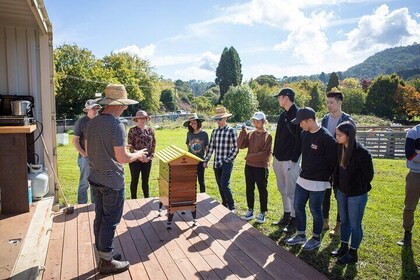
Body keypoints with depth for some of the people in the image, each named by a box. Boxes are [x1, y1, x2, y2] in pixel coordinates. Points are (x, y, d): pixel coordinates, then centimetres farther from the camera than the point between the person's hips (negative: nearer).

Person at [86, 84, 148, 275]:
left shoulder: (92, 122, 4)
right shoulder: (116, 125, -20)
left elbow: (88, 151, 13)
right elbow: (122, 158, -21)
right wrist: (138, 154, -3)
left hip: (95, 178, 8)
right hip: (112, 182, -8)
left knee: (99, 218, 17)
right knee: (110, 221, 4)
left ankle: (102, 254, 32)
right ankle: (107, 262, 17)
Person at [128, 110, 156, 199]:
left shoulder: (150, 130, 5)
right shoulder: (132, 130, -6)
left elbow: (153, 144, 7)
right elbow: (130, 145, -9)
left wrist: (150, 156, -3)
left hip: (147, 160, 3)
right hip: (135, 159, -3)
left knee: (145, 181, 12)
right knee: (134, 180, 6)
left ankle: (147, 199, 24)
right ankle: (133, 200, 19)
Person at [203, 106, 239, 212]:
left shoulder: (231, 131, -7)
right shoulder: (215, 131, 8)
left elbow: (235, 148, -7)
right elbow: (211, 147, 13)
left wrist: (228, 160, -11)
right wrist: (206, 160, 12)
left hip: (227, 163, -6)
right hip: (216, 163, 6)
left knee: (224, 186, -11)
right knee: (220, 186, 12)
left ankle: (232, 207, 5)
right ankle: (224, 205, 28)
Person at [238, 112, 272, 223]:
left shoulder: (268, 136, -9)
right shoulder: (250, 134, 5)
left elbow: (265, 153, -15)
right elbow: (241, 145, -6)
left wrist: (250, 157, -14)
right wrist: (243, 132, -12)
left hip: (261, 167, -5)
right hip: (249, 166, 5)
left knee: (262, 190, 6)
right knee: (249, 189, 13)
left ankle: (262, 213, 19)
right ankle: (250, 210, 26)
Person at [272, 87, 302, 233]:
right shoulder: (283, 115, 13)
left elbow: (300, 139, -17)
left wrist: (294, 159, -17)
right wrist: (275, 155, 13)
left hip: (290, 161, -9)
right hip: (278, 159, 9)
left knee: (291, 191, 0)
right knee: (282, 189, 16)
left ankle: (294, 219, 14)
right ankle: (286, 215, 30)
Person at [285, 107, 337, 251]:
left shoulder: (326, 138, -19)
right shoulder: (305, 134, 3)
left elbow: (333, 161, -14)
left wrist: (327, 177, -6)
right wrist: (304, 170, 13)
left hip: (318, 183, -7)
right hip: (302, 179, 7)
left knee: (315, 210, 7)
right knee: (298, 206, 13)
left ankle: (316, 238, 26)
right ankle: (300, 235, 30)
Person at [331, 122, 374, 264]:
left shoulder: (362, 152, -23)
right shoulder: (340, 148, -4)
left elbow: (369, 174, -12)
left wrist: (358, 187, -4)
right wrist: (337, 184, 8)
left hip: (356, 194, -6)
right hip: (342, 191, 7)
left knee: (355, 224, 9)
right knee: (344, 220, 20)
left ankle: (353, 253, 25)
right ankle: (344, 247, 37)